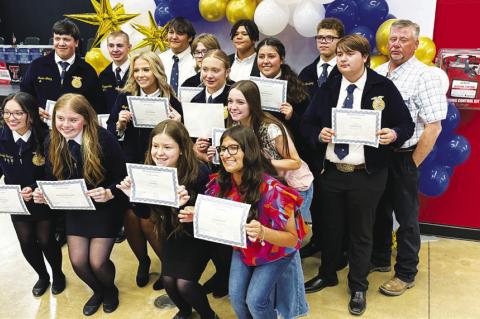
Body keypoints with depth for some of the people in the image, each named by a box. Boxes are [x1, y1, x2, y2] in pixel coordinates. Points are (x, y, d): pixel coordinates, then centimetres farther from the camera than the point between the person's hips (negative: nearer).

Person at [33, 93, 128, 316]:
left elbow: (123, 178, -17)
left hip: (106, 207, -4)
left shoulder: (103, 139, -23)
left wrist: (109, 193, -35)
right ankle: (97, 291, 37)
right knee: (77, 261, 2)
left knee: (97, 262, -6)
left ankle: (110, 290, 32)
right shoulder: (52, 143, -8)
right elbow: (52, 180, 2)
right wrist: (42, 193, -18)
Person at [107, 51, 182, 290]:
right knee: (130, 218, 5)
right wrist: (119, 124, -15)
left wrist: (177, 125, -21)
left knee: (148, 221, -2)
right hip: (127, 168, 3)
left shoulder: (171, 102, -6)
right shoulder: (125, 97, 2)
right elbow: (109, 132, 5)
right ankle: (143, 261, 34)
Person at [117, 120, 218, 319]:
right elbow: (146, 213, -3)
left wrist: (188, 203, -44)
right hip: (171, 232, 4)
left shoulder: (199, 172, -28)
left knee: (184, 283, -13)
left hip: (197, 234, -4)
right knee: (168, 280, -3)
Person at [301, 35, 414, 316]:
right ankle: (327, 274, 40)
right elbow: (308, 122, 7)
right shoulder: (328, 88, 6)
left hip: (367, 175, -3)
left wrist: (393, 134, -24)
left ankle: (358, 287, 29)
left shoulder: (383, 87, -5)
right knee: (330, 227, 18)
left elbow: (406, 124, -3)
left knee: (361, 232, 10)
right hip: (331, 171, 3)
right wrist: (319, 134, -14)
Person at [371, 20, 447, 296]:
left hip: (403, 158, -5)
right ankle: (380, 259, 37)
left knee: (406, 219, 8)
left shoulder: (424, 77, -12)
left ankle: (406, 274, 24)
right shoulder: (377, 73, 6)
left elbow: (433, 127, -15)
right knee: (379, 212, 18)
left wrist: (412, 164, -13)